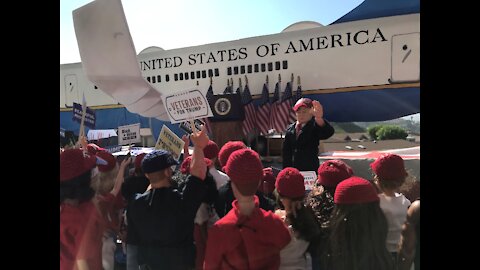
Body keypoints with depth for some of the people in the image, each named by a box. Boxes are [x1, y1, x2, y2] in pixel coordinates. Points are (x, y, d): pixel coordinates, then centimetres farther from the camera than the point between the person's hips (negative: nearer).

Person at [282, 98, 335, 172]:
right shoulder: (290, 129, 8)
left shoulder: (314, 127, -7)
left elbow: (328, 132, -30)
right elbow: (286, 152, 13)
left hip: (311, 170, -4)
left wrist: (319, 118, -50)